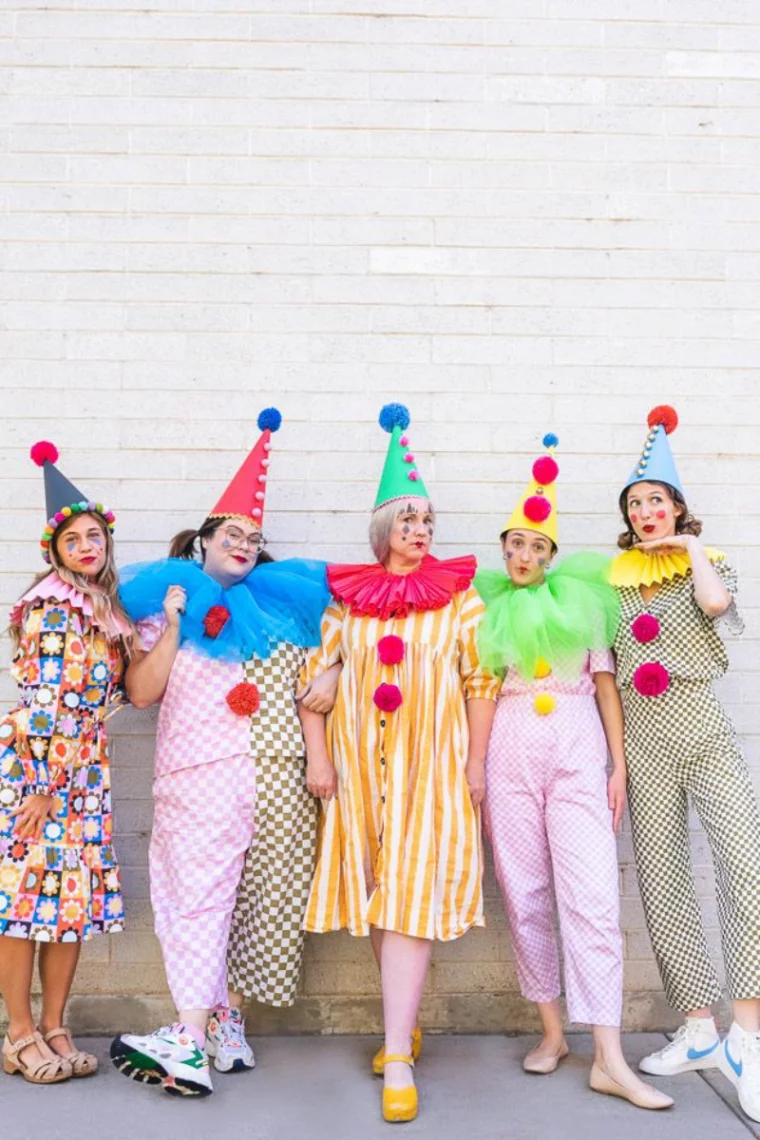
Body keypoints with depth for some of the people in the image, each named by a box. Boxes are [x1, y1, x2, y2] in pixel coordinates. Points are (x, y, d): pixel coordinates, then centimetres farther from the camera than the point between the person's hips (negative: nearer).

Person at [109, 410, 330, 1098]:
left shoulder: (279, 605, 13)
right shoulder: (170, 603, 9)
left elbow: (305, 692, 14)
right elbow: (141, 692, -1)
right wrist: (172, 626, -8)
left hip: (274, 777, 1)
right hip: (199, 776, -1)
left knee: (254, 897, -2)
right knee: (200, 895, -1)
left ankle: (198, 1036, 3)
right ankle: (201, 1039, 6)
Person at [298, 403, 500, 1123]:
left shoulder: (459, 594, 2)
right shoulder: (346, 595, 5)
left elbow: (482, 680, 2)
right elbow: (313, 673, 5)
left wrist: (475, 762, -2)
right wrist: (318, 758, 0)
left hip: (431, 763, -2)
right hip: (360, 762, 2)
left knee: (412, 898, -7)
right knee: (375, 896, 10)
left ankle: (398, 1060, -2)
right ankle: (405, 1023, 29)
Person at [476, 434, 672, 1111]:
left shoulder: (580, 597, 9)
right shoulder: (488, 606, 9)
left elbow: (605, 682, 8)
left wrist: (618, 764, 2)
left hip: (578, 754, -1)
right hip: (510, 757, 1)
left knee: (592, 900, -7)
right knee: (526, 899, 5)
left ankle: (610, 1060, -4)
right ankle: (552, 1032, 19)